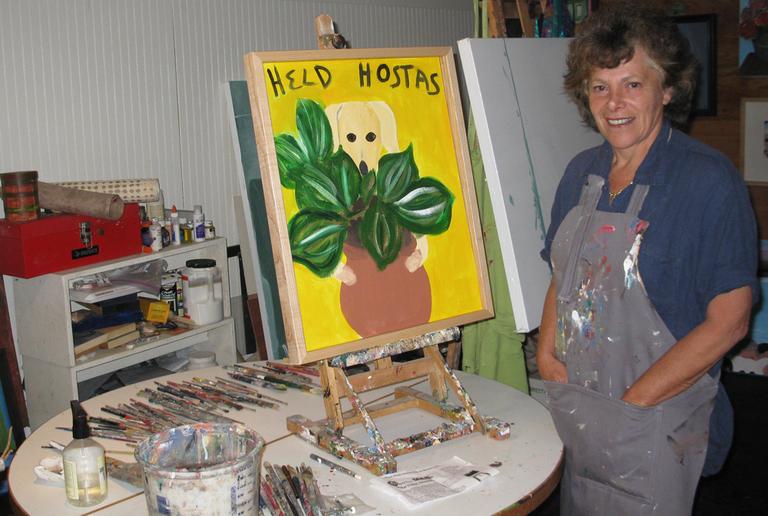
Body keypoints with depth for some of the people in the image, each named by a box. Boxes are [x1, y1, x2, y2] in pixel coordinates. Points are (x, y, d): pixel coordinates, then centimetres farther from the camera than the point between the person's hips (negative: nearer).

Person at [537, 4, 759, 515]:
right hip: (575, 414, 6)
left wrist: (632, 402, -18)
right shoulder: (583, 172, 4)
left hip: (657, 422, -5)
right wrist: (547, 353, -3)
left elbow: (728, 321, -16)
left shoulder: (708, 179, -14)